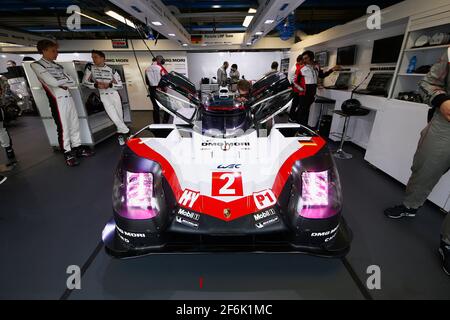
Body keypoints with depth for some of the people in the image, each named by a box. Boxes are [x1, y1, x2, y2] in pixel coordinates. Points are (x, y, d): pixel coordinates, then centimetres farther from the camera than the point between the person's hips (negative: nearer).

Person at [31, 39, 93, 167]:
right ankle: (68, 153, 1)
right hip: (57, 100, -7)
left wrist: (63, 84, -7)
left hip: (69, 97, 7)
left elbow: (72, 82, 12)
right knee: (63, 127, -5)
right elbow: (53, 82, -14)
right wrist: (65, 79, 3)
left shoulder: (58, 65, 21)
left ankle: (77, 147, 18)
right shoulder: (36, 65, 0)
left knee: (75, 124, 8)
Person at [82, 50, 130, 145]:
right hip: (103, 96, -1)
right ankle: (126, 132, 1)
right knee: (114, 117, -14)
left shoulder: (111, 70, 2)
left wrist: (109, 85, -15)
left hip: (114, 94, 1)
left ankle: (121, 134, 21)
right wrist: (96, 85, -15)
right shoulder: (90, 68, 3)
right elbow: (84, 81, 1)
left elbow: (120, 85, 1)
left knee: (120, 116, 4)